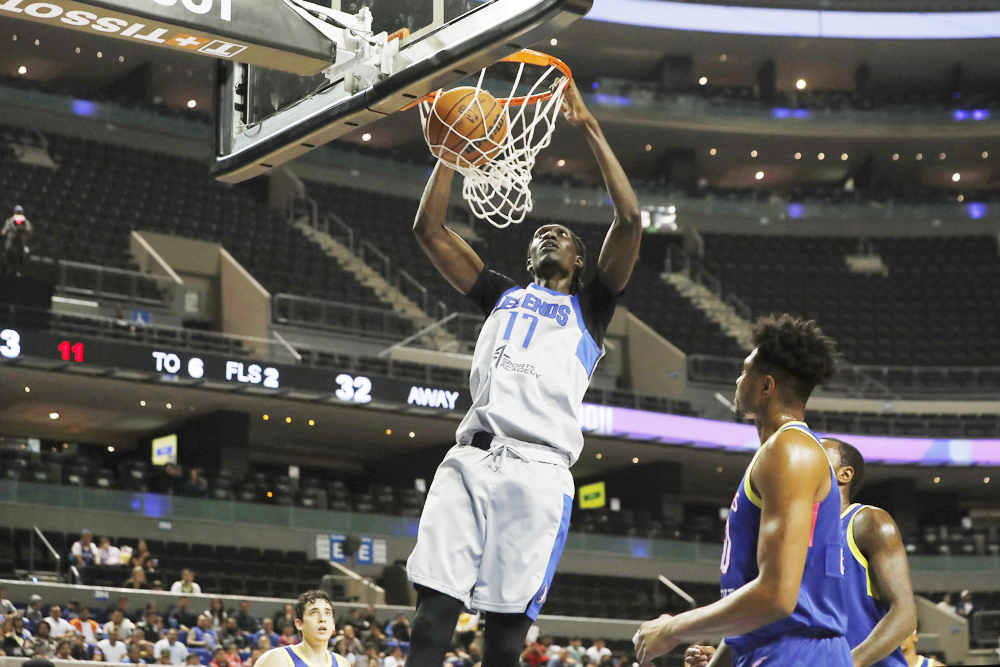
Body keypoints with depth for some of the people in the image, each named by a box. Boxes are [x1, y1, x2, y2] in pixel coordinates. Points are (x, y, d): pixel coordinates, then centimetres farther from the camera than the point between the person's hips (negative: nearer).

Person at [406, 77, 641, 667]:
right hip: (471, 458, 3)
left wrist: (590, 130, 6)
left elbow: (630, 221, 5)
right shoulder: (503, 296, 28)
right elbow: (430, 230, 23)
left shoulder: (589, 307, 18)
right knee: (433, 610, -8)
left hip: (539, 470, -3)